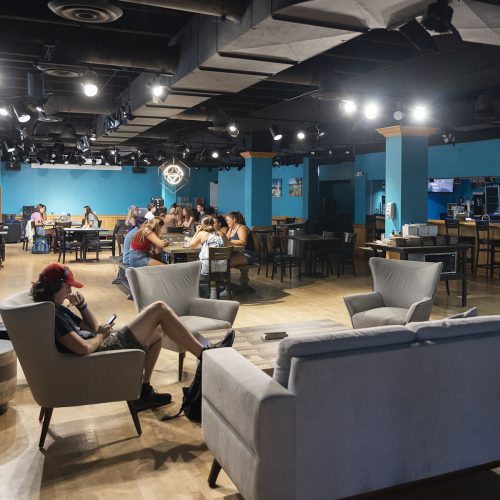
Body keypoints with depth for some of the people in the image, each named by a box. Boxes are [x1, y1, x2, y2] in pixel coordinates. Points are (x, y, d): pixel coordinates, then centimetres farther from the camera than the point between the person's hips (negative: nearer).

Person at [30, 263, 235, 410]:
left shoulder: (57, 308, 13)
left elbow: (93, 329, 18)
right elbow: (84, 348, -28)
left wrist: (81, 304, 3)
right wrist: (102, 335, -8)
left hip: (104, 346, 10)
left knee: (158, 332, 22)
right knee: (159, 309, -6)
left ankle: (144, 391, 19)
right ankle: (205, 355, 1)